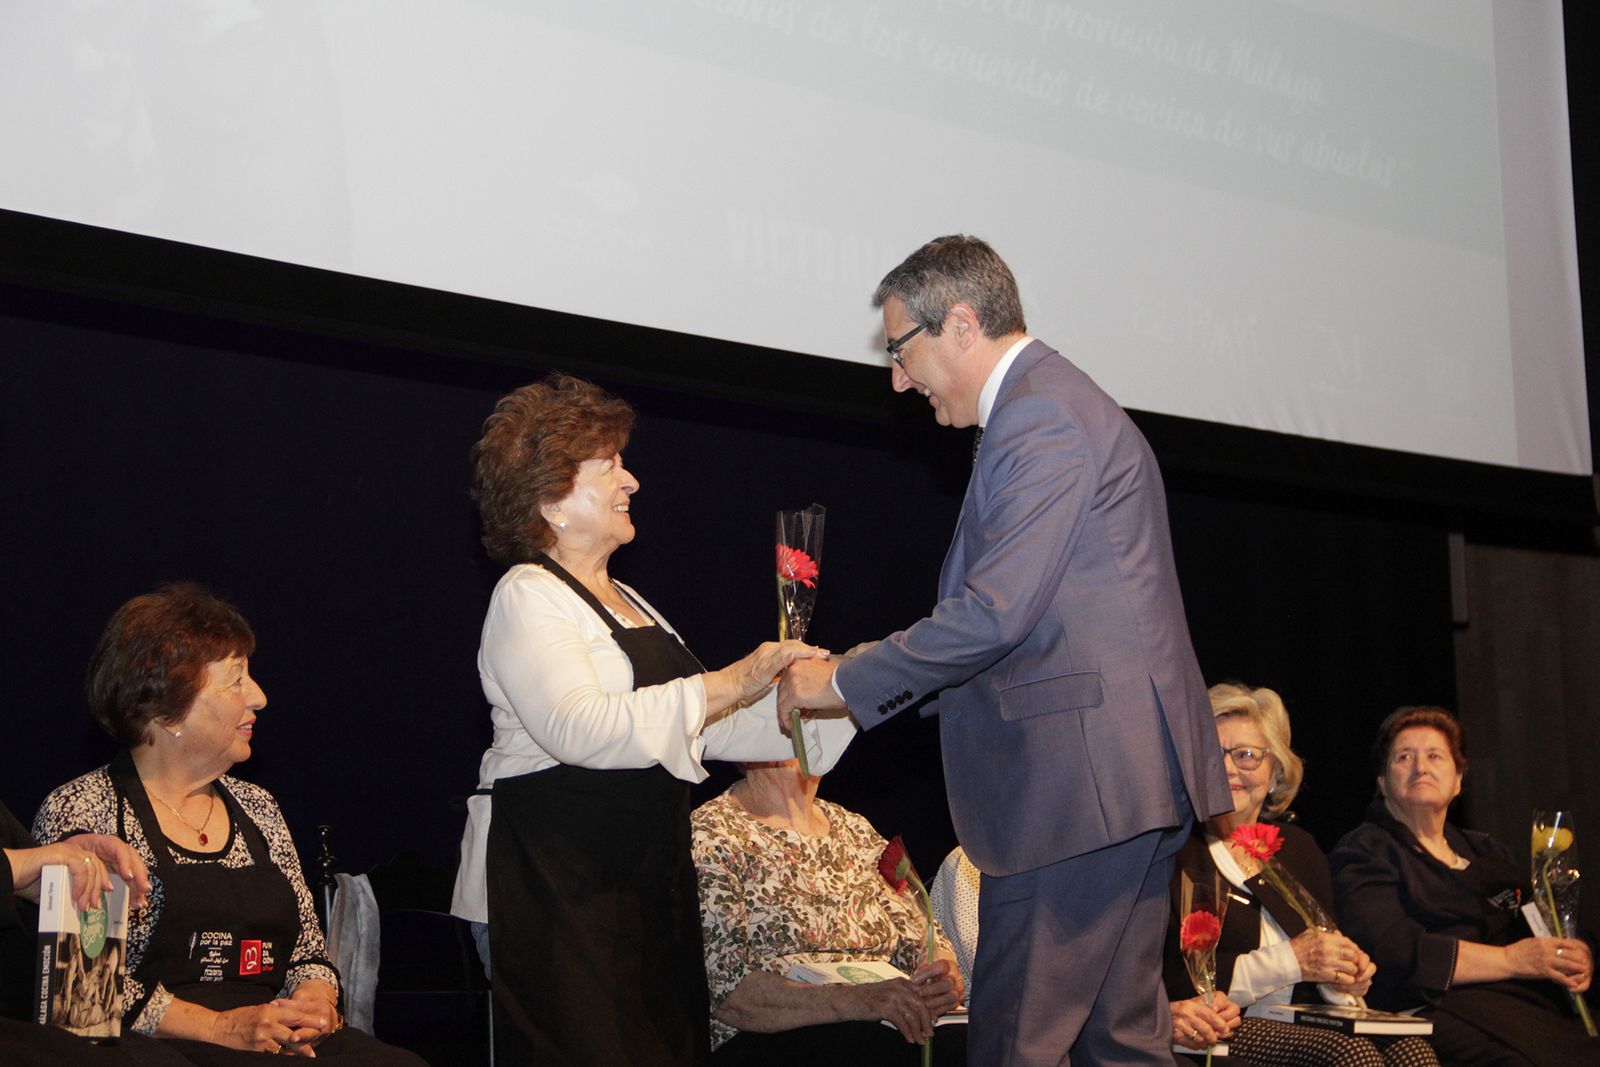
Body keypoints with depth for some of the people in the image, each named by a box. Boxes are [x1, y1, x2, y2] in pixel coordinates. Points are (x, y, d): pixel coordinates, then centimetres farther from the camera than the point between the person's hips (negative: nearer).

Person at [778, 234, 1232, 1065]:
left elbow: (994, 612, -20)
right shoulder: (1061, 403, 21)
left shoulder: (1040, 417, -12)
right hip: (1131, 778, 11)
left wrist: (841, 682, -10)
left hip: (1079, 777, -11)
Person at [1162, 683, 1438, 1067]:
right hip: (1218, 1034, -6)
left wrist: (1340, 981, -7)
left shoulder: (1298, 846, 18)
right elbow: (1171, 983, -13)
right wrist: (1290, 961, -13)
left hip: (1304, 1027, 6)